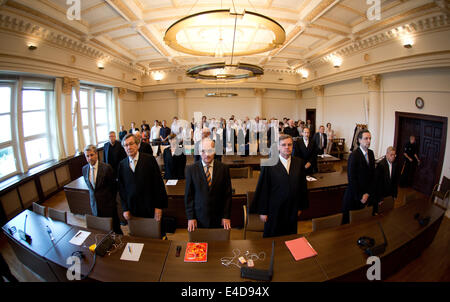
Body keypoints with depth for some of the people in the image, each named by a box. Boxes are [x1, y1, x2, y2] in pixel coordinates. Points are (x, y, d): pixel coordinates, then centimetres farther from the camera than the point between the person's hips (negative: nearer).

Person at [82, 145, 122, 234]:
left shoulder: (107, 168, -16)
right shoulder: (84, 169, 1)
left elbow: (113, 186, -7)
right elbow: (89, 186, 14)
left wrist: (111, 199, 1)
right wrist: (93, 196, 9)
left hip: (107, 203, -4)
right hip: (94, 204, 4)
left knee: (115, 227, 8)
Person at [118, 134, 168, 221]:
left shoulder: (149, 159, -7)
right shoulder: (122, 164, 4)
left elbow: (158, 183, -8)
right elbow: (121, 188, 7)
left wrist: (158, 206, -10)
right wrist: (125, 209, 3)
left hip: (150, 207, -2)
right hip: (132, 209, 3)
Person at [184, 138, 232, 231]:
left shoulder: (223, 168, -4)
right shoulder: (191, 169, -5)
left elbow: (227, 194, 0)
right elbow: (188, 195, -1)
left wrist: (226, 216, -3)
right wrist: (190, 217, -4)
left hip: (218, 219, 1)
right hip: (198, 218, 0)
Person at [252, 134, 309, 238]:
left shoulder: (299, 163, 0)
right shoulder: (269, 164, -11)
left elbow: (302, 185, 7)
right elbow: (263, 189, -8)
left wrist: (301, 207, 9)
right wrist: (262, 211, -7)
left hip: (292, 210, 3)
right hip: (274, 210, -3)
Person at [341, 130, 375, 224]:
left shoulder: (371, 153, 4)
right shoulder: (354, 155, -17)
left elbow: (373, 174, 7)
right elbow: (352, 179, -17)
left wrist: (368, 193, -1)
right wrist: (360, 196, -12)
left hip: (368, 194, 6)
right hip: (354, 196, -6)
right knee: (350, 222, 7)